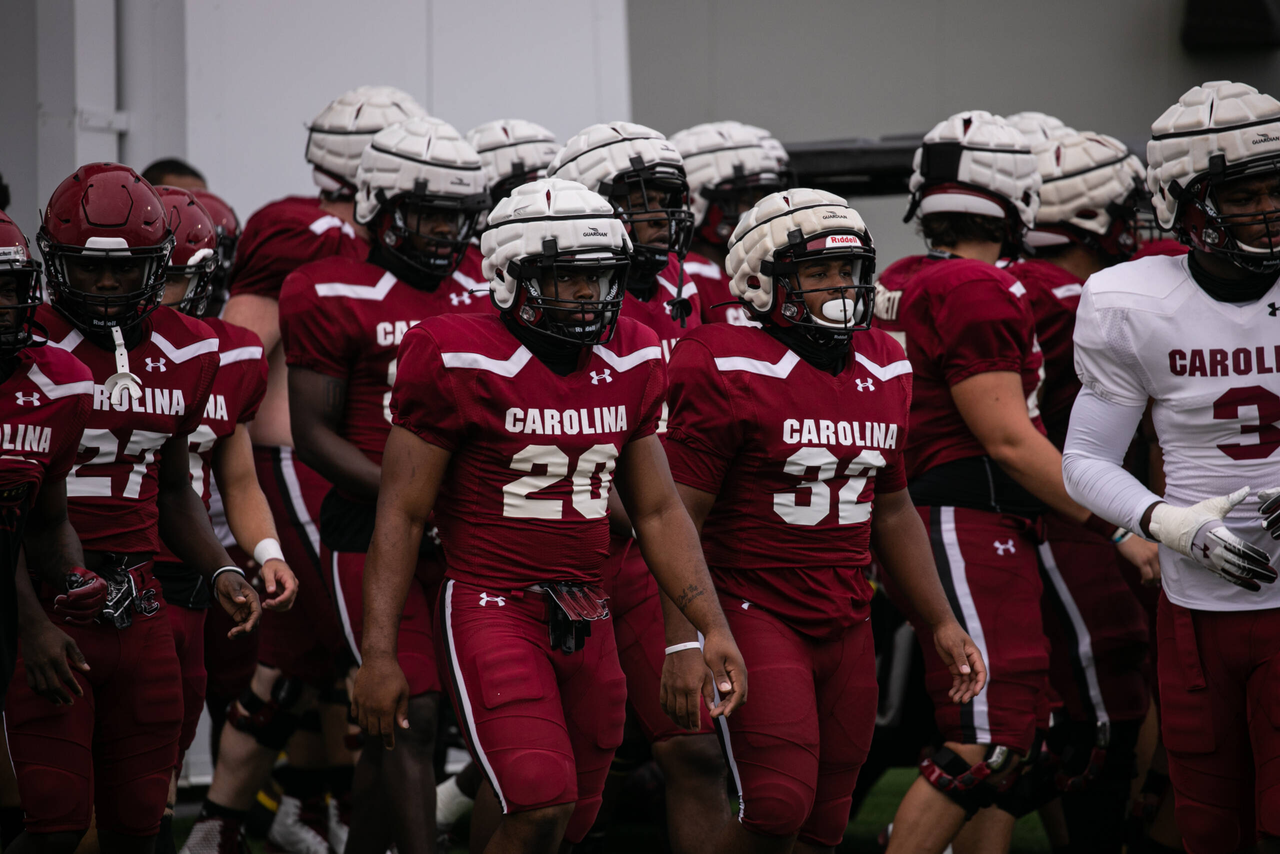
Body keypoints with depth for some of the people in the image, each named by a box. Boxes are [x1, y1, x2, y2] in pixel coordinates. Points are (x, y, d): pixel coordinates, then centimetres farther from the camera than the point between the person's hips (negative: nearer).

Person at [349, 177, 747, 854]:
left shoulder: (630, 363, 8)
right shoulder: (461, 362, -10)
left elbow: (658, 512, 14)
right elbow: (401, 514, -8)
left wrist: (712, 627, 4)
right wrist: (378, 654, -14)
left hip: (585, 619, 6)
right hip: (492, 607, -6)